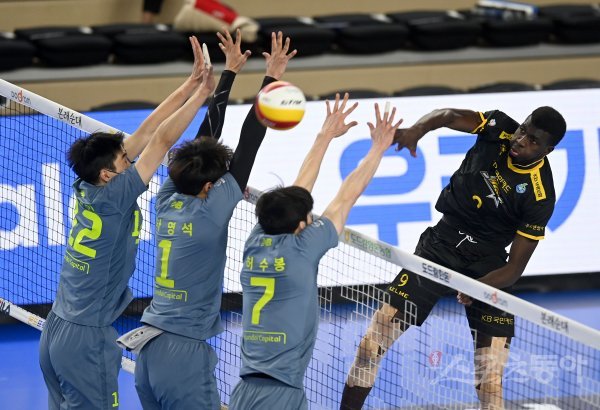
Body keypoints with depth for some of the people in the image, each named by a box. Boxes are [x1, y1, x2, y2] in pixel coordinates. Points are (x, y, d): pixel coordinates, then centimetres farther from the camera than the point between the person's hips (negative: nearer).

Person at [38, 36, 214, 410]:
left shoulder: (87, 189, 5)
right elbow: (161, 140, -15)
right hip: (87, 340, -9)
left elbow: (146, 132, 7)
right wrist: (202, 93, -9)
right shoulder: (112, 198, -16)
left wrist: (191, 84, 8)